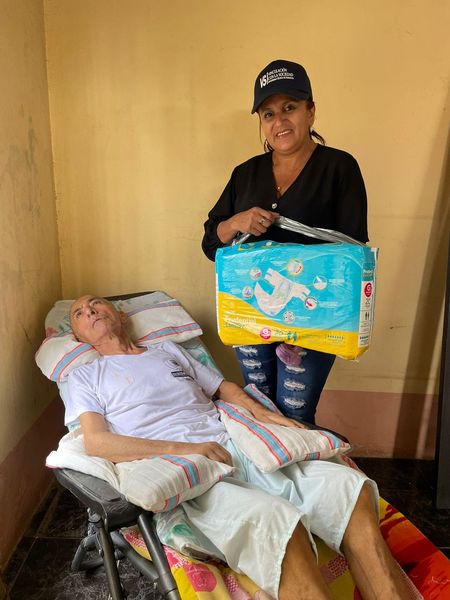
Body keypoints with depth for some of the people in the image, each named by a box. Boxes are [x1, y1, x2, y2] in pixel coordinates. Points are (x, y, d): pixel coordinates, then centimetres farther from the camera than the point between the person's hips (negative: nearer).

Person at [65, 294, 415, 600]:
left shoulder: (169, 350, 27)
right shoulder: (85, 378, 14)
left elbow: (223, 386, 30)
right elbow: (96, 442, -2)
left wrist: (259, 411, 6)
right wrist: (183, 449, -14)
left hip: (233, 448, 5)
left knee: (351, 489, -17)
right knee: (276, 521, -36)